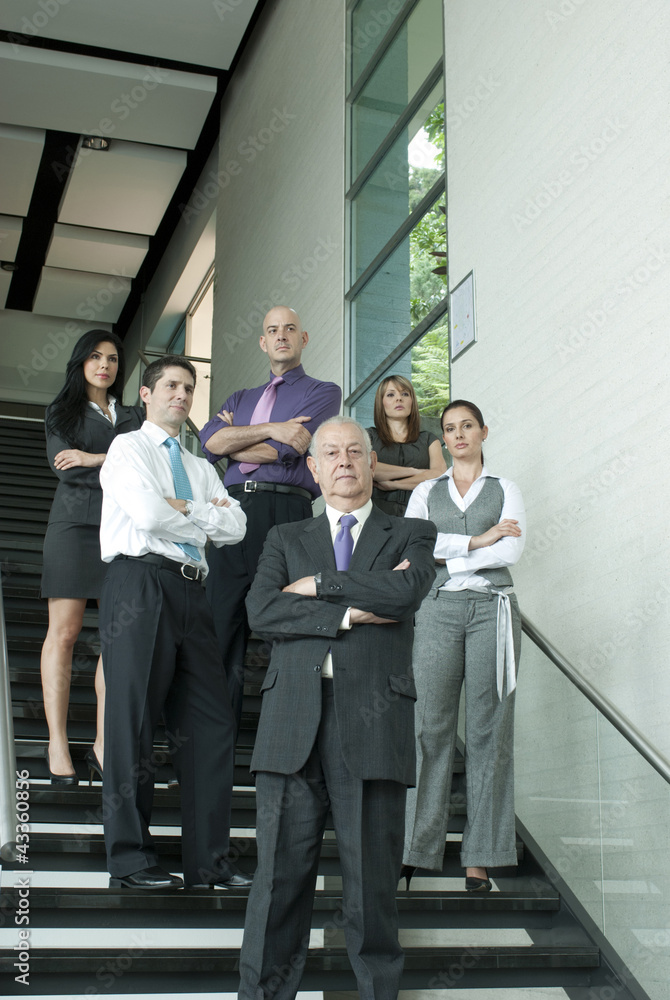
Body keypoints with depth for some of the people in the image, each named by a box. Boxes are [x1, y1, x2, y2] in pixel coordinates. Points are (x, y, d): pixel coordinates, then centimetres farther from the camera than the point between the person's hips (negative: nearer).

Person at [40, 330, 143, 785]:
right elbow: (66, 469, -2)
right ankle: (58, 744, -5)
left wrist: (94, 459, -7)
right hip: (75, 525, -2)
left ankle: (104, 744, -3)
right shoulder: (61, 413, 14)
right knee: (64, 633, -7)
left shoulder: (134, 416, 21)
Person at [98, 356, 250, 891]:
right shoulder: (129, 447, 7)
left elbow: (236, 526, 11)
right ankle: (130, 858, 1)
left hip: (190, 591, 6)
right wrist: (205, 517, 4)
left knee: (211, 722, 1)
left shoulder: (201, 468, 27)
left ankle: (209, 860, 6)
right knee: (133, 720, -6)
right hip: (140, 583, -6)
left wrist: (183, 509, -2)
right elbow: (147, 513, -11)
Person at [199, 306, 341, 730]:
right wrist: (271, 429, -4)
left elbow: (284, 451, -3)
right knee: (221, 627, 0)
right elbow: (209, 440, 6)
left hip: (286, 513, -4)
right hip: (234, 514, 5)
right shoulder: (241, 398, 28)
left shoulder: (323, 392, 12)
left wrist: (235, 441, 9)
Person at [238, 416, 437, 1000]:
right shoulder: (286, 540, 20)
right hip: (293, 721, 1)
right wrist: (351, 611, -5)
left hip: (374, 719, -1)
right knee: (280, 876, 1)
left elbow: (404, 591, -7)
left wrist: (318, 585, 0)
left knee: (373, 880, 2)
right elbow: (262, 610, 2)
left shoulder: (411, 535, 16)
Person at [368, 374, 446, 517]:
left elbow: (439, 475, 3)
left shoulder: (428, 439, 22)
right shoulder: (369, 435, 17)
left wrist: (392, 484, -1)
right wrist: (412, 471, 1)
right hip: (379, 513, -1)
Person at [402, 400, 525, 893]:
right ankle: (415, 848, -4)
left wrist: (441, 555, -6)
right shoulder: (426, 493, 17)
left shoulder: (505, 491, 13)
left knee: (488, 730, -3)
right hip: (439, 610, 1)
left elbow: (511, 550, -4)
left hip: (492, 607, -1)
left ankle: (481, 856, 1)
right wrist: (477, 541, -8)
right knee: (430, 726, -6)